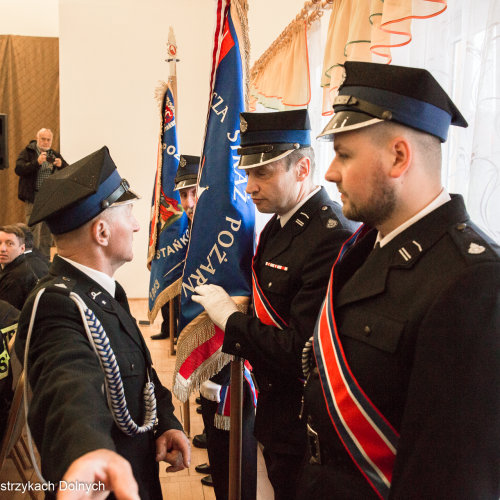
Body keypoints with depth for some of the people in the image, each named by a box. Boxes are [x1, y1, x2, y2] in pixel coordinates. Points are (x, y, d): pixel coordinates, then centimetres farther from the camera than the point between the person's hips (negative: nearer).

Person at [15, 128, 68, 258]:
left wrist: (61, 165, -16)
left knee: (47, 231, 9)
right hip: (33, 197, -4)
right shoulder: (28, 152, 0)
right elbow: (18, 169, -14)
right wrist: (37, 162, -25)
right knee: (34, 230, -9)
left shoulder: (55, 154, 13)